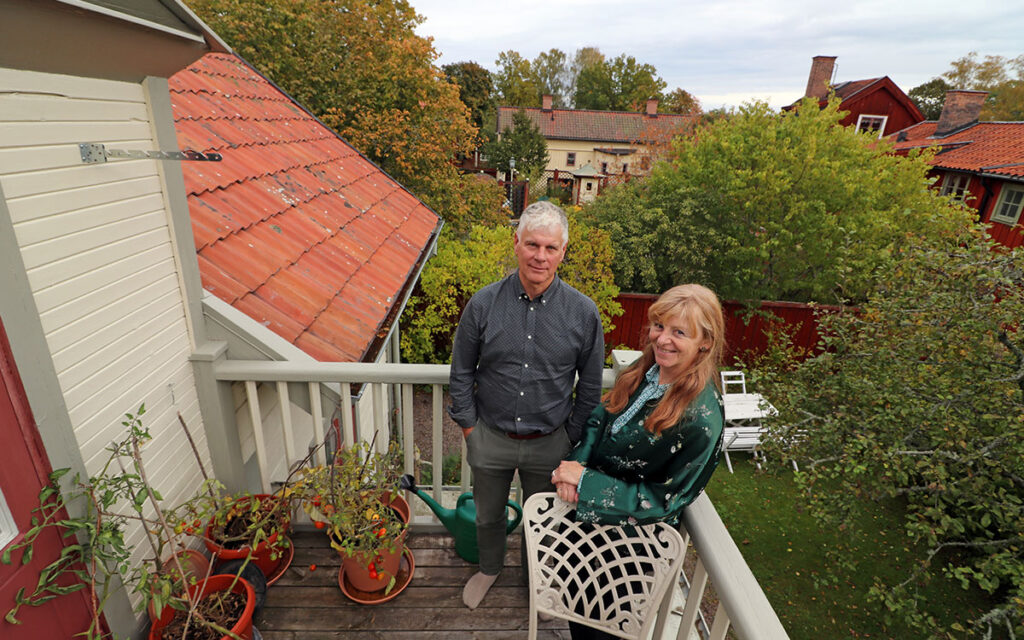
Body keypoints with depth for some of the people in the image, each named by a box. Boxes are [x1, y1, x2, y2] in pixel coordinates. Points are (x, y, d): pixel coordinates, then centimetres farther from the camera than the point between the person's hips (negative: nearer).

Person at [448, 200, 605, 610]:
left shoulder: (583, 312, -14)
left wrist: (573, 438, -1)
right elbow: (461, 372, -2)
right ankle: (490, 567, 57)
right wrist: (468, 426, -1)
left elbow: (591, 385, -3)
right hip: (490, 438, 1)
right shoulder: (483, 304, -14)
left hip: (549, 442, 0)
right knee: (488, 515, 25)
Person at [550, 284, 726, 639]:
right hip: (587, 505, 6)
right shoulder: (644, 371, -10)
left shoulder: (701, 420, -30)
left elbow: (663, 501, -23)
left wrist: (586, 481, -25)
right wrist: (576, 465, -17)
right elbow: (599, 420, 0)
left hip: (629, 532, -5)